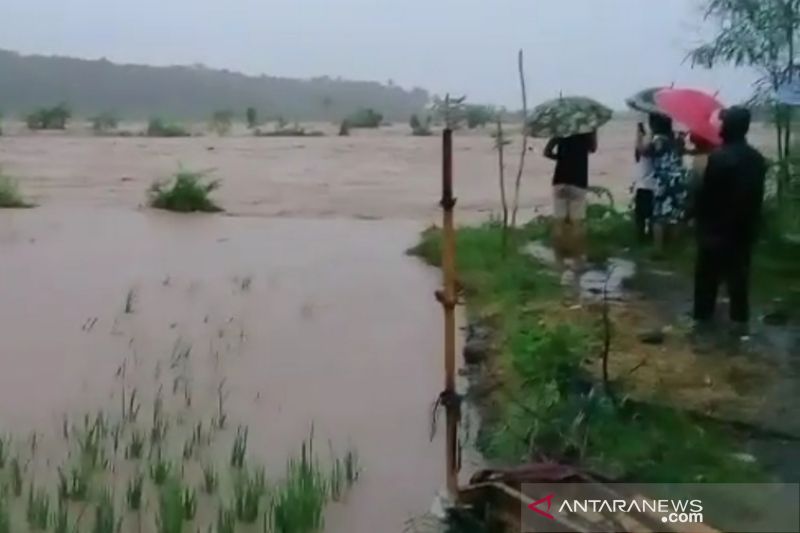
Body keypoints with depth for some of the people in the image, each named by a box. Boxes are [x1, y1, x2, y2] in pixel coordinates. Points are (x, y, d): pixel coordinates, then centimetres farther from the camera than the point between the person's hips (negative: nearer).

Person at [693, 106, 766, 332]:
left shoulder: (719, 157, -19)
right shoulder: (758, 159, 3)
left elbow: (706, 193, -15)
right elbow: (758, 195, 9)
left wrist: (700, 218, -2)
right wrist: (752, 223, 17)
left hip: (717, 226, -5)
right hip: (745, 226, 5)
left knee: (708, 274, 8)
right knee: (739, 274, 13)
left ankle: (703, 314, 15)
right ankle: (740, 318, 18)